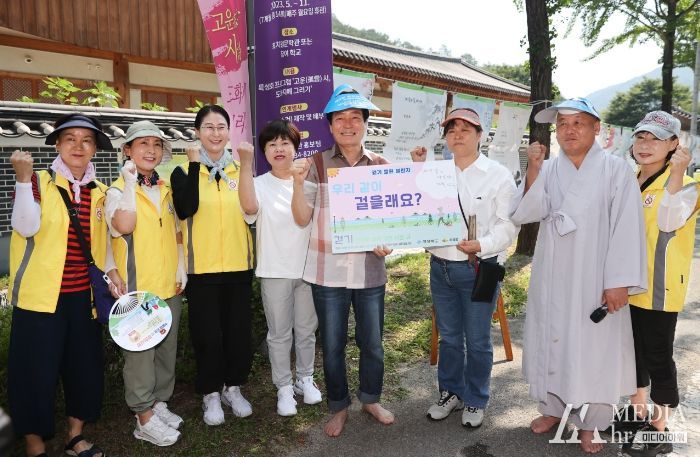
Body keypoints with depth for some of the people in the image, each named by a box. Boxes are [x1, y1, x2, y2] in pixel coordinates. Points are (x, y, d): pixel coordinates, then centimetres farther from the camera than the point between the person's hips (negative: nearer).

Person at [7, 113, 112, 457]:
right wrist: (23, 179, -28)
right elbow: (26, 227, -21)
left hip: (84, 295, 5)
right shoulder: (39, 182, -5)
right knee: (36, 370, 3)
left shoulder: (100, 191, 8)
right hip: (40, 294, -4)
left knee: (85, 365, 13)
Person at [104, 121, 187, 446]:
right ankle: (144, 418, 16)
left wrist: (181, 270, 10)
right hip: (137, 288, -5)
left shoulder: (167, 190, 11)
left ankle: (159, 402, 31)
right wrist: (129, 181, -22)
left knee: (167, 349, 14)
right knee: (140, 352, 3)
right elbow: (123, 226, -26)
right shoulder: (118, 190, -5)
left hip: (169, 286, 6)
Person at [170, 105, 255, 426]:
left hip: (238, 265, 2)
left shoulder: (240, 169, 6)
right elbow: (185, 209, -19)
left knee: (239, 330, 10)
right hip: (202, 267, -2)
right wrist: (194, 166, -18)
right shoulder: (184, 171, 0)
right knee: (207, 334, 6)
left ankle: (233, 387, 31)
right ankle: (210, 393, 26)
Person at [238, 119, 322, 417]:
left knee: (306, 330, 16)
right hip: (275, 272, -2)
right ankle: (284, 388, 26)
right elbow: (249, 206, -27)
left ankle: (305, 379, 35)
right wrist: (245, 163, -30)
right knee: (279, 334, 10)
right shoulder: (260, 184, -3)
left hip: (307, 268, 2)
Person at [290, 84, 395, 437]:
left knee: (372, 343, 15)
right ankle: (339, 407, 34)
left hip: (370, 271, 2)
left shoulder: (380, 165, 2)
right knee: (332, 345, 12)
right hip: (328, 271, -1)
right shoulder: (316, 164, -4)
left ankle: (371, 399, 40)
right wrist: (298, 182, -20)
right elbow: (302, 219, -5)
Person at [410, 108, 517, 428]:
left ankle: (475, 400, 30)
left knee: (477, 340, 10)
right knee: (448, 336, 17)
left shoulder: (498, 174, -4)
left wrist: (482, 245, -24)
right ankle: (450, 392, 36)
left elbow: (508, 224, -8)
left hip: (479, 268, -3)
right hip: (440, 266, 4)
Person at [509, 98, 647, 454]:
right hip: (551, 278, 3)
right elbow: (526, 214, -10)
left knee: (593, 348, 6)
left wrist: (619, 281, -15)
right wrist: (533, 170, -22)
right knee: (550, 342, 13)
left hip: (595, 280, -3)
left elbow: (627, 227, -10)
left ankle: (590, 422, 24)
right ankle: (552, 408, 33)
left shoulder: (615, 169, -4)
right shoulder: (547, 170, 4)